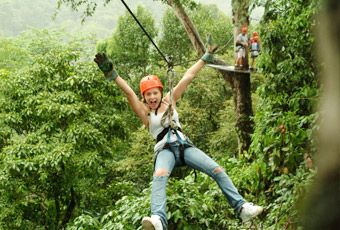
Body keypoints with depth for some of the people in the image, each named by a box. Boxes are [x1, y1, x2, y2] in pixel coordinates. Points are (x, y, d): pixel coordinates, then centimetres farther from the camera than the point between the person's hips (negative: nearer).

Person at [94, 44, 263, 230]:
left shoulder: (170, 100, 15)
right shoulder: (144, 111, 5)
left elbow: (187, 77, 14)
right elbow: (128, 92, -10)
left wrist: (206, 57, 18)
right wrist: (111, 74, -23)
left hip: (185, 146, 5)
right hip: (165, 150, -4)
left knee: (218, 171, -11)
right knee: (159, 176, -37)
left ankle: (241, 207, -6)